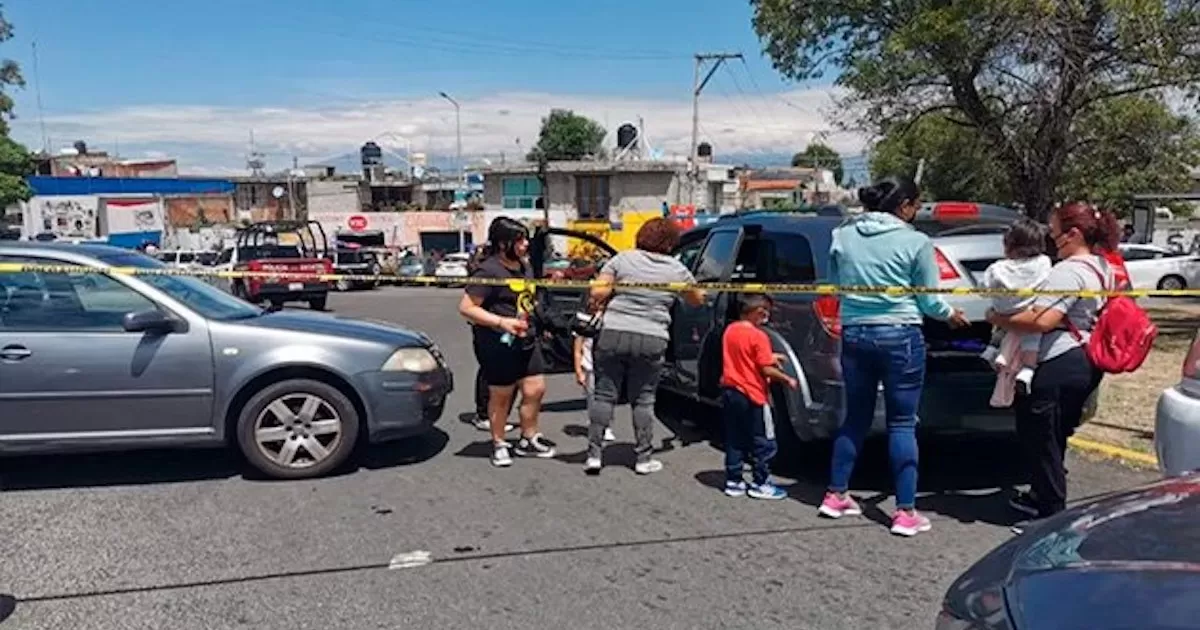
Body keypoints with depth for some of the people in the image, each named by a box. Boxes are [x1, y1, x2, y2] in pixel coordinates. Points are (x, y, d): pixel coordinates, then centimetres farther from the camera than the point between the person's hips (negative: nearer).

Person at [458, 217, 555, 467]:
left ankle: (528, 440, 26)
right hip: (499, 344, -8)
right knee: (501, 395, 4)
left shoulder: (524, 267, 11)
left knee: (535, 389, 8)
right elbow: (466, 307, -18)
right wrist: (502, 322, -24)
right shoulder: (489, 271, -16)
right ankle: (499, 444, 22)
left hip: (526, 341, 8)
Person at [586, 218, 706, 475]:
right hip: (652, 340, 0)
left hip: (613, 334, 0)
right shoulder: (676, 269, 5)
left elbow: (597, 291, -6)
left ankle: (594, 454, 10)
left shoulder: (622, 259, 2)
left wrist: (600, 304, 14)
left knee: (604, 394, 9)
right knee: (643, 400, 11)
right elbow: (698, 299, 19)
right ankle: (644, 458, 16)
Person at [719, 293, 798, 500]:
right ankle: (761, 484, 8)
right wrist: (788, 380, -4)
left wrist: (769, 357, 16)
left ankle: (733, 481, 16)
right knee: (764, 443, 5)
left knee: (734, 441, 14)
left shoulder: (729, 331, 6)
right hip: (752, 396, -7)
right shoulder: (758, 336, -16)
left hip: (730, 392, 7)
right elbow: (767, 370, -17)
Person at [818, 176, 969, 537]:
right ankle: (905, 511, 7)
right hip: (900, 336, -4)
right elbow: (929, 301, -1)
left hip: (854, 335, 4)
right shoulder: (915, 243, -7)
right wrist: (951, 315, 19)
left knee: (856, 418, 17)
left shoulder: (842, 236, 3)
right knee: (902, 424, 4)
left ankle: (836, 495, 23)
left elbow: (834, 286, 13)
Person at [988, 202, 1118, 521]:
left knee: (1040, 438, 0)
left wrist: (999, 319, -15)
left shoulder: (1070, 271, -18)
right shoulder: (1105, 268, 13)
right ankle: (1043, 497, 32)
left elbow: (1042, 320, -27)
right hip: (1089, 363, 10)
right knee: (1055, 437, 20)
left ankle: (1052, 514, 5)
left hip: (1060, 365, -10)